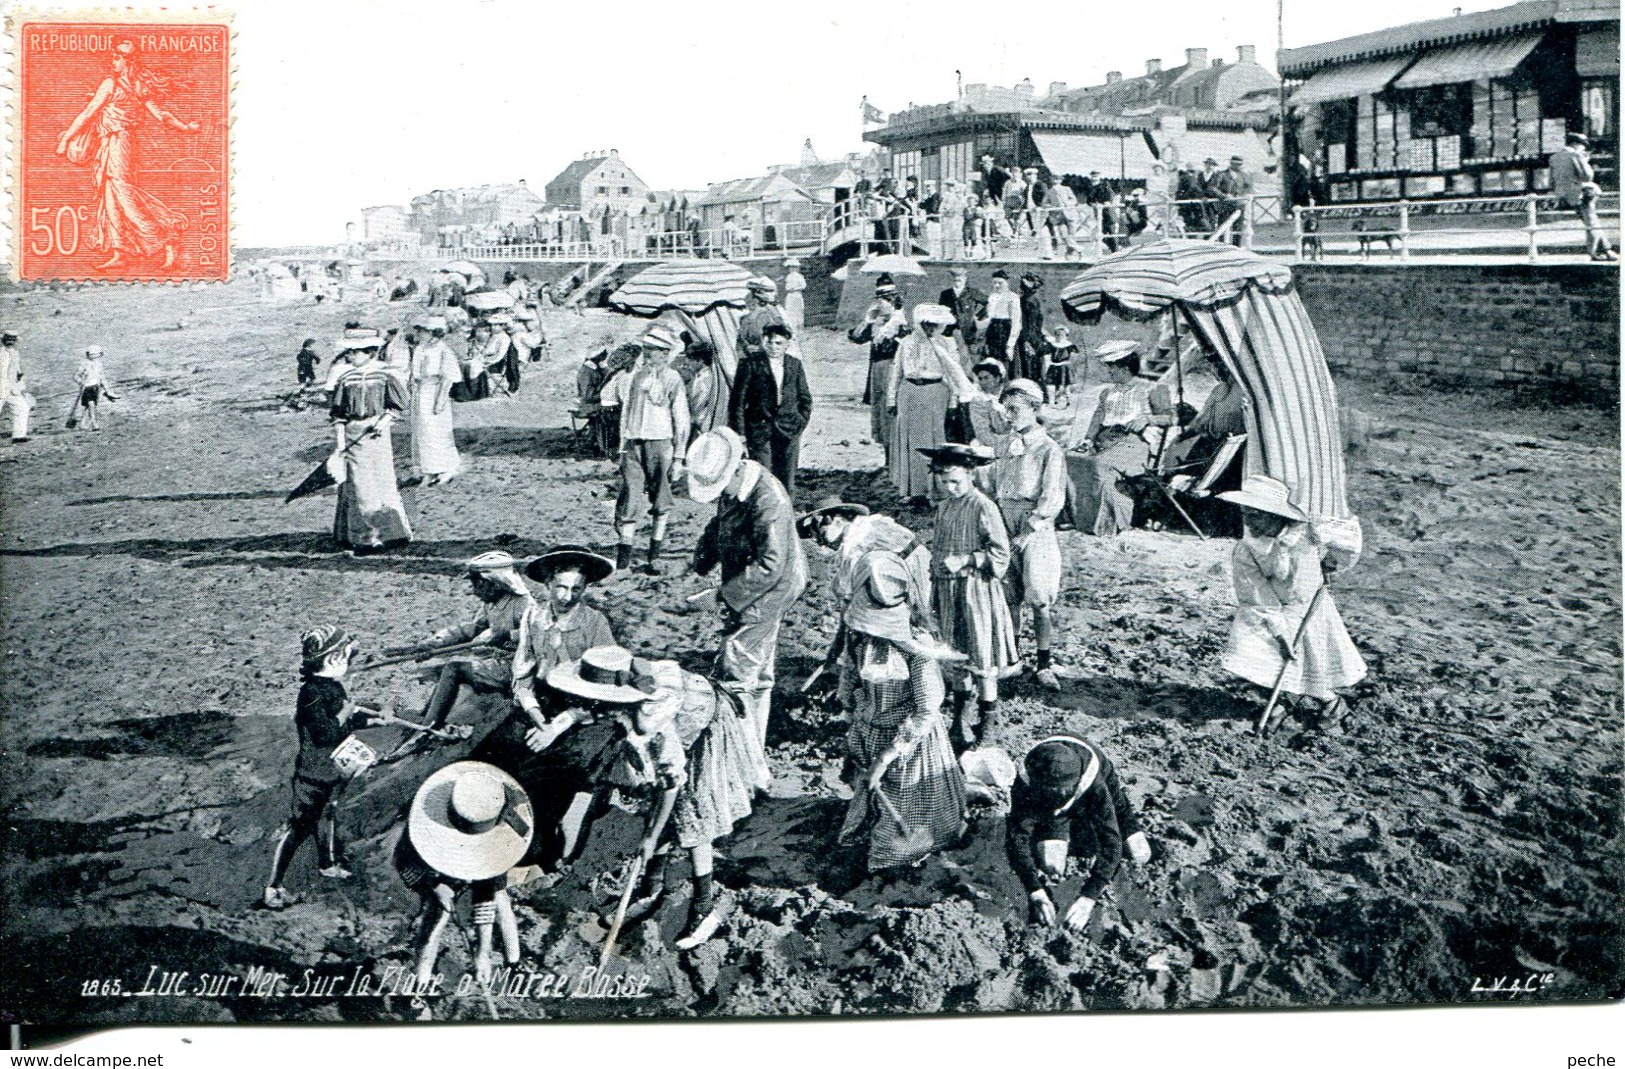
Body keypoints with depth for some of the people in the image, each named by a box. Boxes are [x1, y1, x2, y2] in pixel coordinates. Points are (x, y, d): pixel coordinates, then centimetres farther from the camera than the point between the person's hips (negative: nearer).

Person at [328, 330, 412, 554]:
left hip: (376, 434, -1)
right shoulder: (345, 378, 3)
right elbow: (339, 415, 4)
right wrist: (339, 444, -2)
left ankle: (391, 532, 10)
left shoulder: (384, 374, -1)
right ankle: (362, 537, 5)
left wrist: (385, 419, -15)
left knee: (382, 481, 1)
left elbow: (398, 406, 3)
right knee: (356, 486, 1)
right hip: (352, 435, 1)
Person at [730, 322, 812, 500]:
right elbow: (737, 401, -2)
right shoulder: (750, 365, -2)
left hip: (789, 431, 3)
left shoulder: (795, 365, 10)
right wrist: (739, 432, -7)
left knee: (786, 483, 5)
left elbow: (805, 398, 18)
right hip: (759, 430, -3)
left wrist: (801, 422, 6)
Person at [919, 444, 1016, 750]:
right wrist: (935, 586, 18)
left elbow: (1000, 553, -13)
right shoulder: (944, 506, 10)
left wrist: (965, 559, -21)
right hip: (948, 590, 7)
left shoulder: (983, 508, -12)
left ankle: (988, 722, 8)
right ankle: (960, 717, 23)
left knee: (982, 658, -1)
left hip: (976, 590, -6)